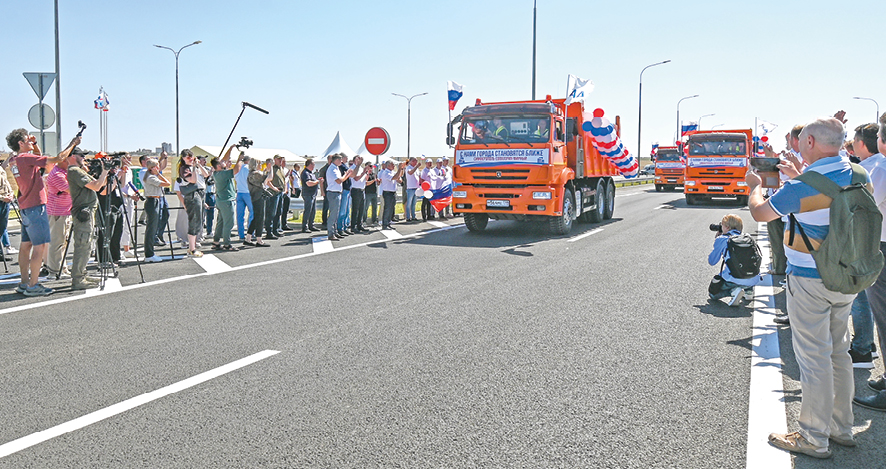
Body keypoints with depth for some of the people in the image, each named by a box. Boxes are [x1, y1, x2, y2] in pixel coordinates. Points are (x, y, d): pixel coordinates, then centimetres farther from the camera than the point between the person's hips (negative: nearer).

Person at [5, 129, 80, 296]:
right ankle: (32, 286, -6)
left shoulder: (14, 161, 12)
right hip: (35, 207, -10)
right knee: (40, 246, -7)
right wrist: (73, 144, -5)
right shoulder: (26, 158, -15)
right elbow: (58, 158, -17)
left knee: (26, 244, 12)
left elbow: (39, 158, 29)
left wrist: (35, 145, 12)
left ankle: (24, 283, 18)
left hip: (25, 208, 10)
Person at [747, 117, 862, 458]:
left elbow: (760, 213, -7)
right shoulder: (856, 176, 2)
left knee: (814, 359, 0)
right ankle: (842, 427, 30)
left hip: (809, 281, -7)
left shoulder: (804, 185, -20)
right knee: (839, 353, 18)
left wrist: (754, 186, 12)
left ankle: (814, 439, 10)